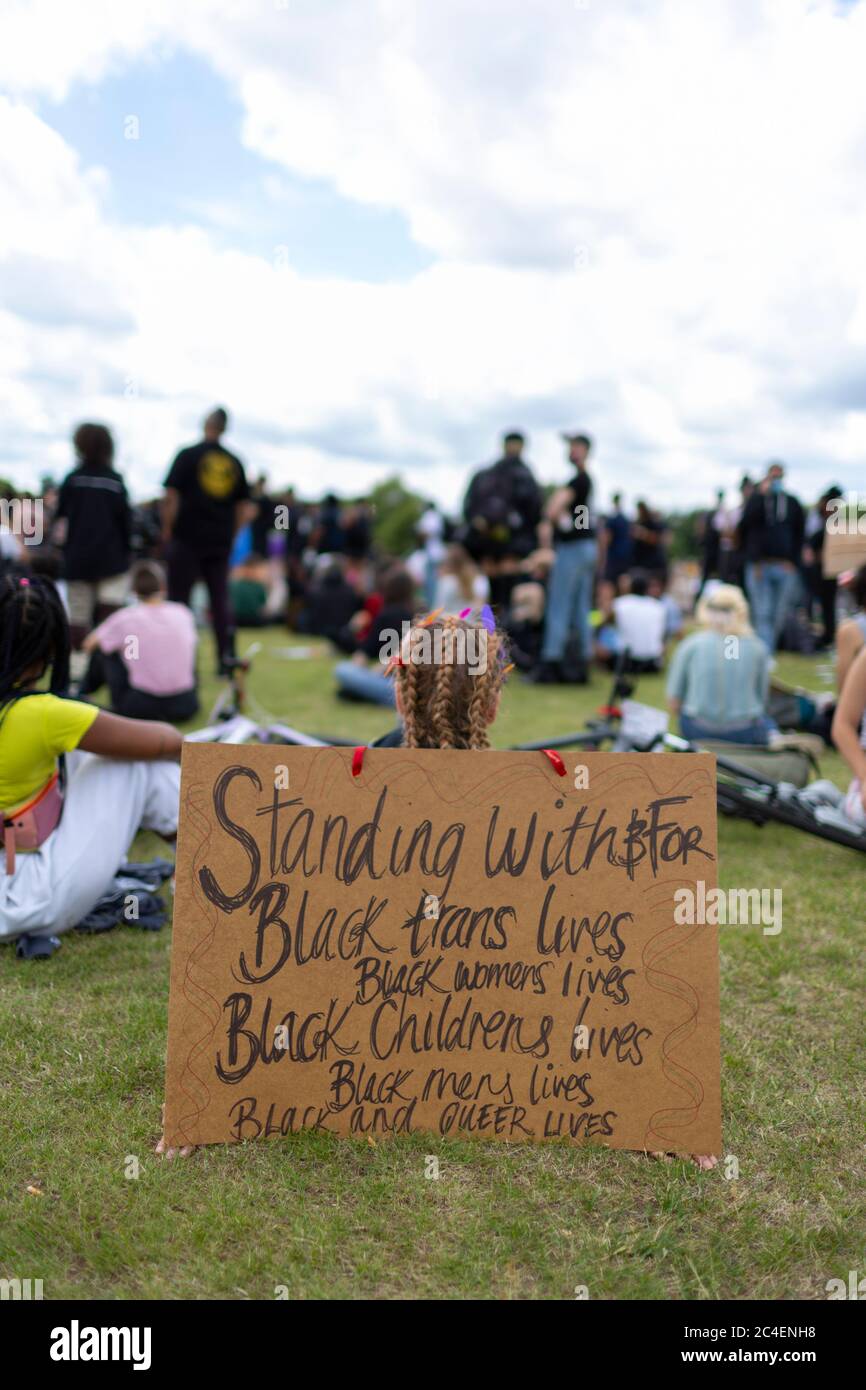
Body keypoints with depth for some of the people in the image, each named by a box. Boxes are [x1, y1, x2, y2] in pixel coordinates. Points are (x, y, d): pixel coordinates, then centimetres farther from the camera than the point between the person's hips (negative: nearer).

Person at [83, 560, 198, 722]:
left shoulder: (126, 618, -6)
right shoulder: (182, 613, 2)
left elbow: (89, 645, 8)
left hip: (141, 708, -2)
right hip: (185, 707, 2)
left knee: (108, 649, 17)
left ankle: (120, 707, 22)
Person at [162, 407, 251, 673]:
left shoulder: (188, 455, -4)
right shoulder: (235, 462, 8)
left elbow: (171, 497, -9)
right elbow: (244, 508, 10)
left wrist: (167, 529, 1)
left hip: (188, 538, -4)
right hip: (221, 542, 4)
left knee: (179, 599, 2)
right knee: (220, 599, 8)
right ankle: (226, 660, 8)